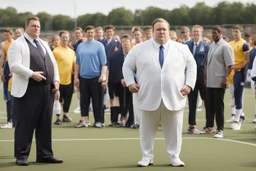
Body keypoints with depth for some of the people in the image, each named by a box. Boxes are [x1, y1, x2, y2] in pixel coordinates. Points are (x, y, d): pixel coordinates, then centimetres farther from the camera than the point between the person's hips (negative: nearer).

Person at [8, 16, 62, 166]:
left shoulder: (44, 44, 19)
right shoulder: (17, 44, -4)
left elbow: (53, 64, 19)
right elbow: (14, 65, -15)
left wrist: (56, 81, 5)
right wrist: (32, 74, -22)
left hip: (47, 89, 7)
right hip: (28, 90, -7)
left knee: (45, 124, 9)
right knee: (25, 124, -3)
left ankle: (45, 154, 16)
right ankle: (22, 156, 3)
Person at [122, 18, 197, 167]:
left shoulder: (181, 48, 6)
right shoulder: (140, 48, 4)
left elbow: (191, 66, 10)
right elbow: (127, 66, 10)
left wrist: (189, 84, -2)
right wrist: (130, 82, -3)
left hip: (174, 97, 0)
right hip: (149, 97, 0)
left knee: (174, 129, 6)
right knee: (147, 129, 6)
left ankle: (175, 157, 17)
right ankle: (147, 157, 17)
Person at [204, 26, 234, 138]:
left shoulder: (225, 46, -9)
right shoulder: (212, 46, 15)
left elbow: (229, 65, -13)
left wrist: (225, 78, -19)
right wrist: (205, 77, 15)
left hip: (219, 82, -7)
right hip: (209, 82, 7)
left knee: (218, 106, -4)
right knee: (209, 105, 11)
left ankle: (220, 129, 1)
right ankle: (209, 126, 20)